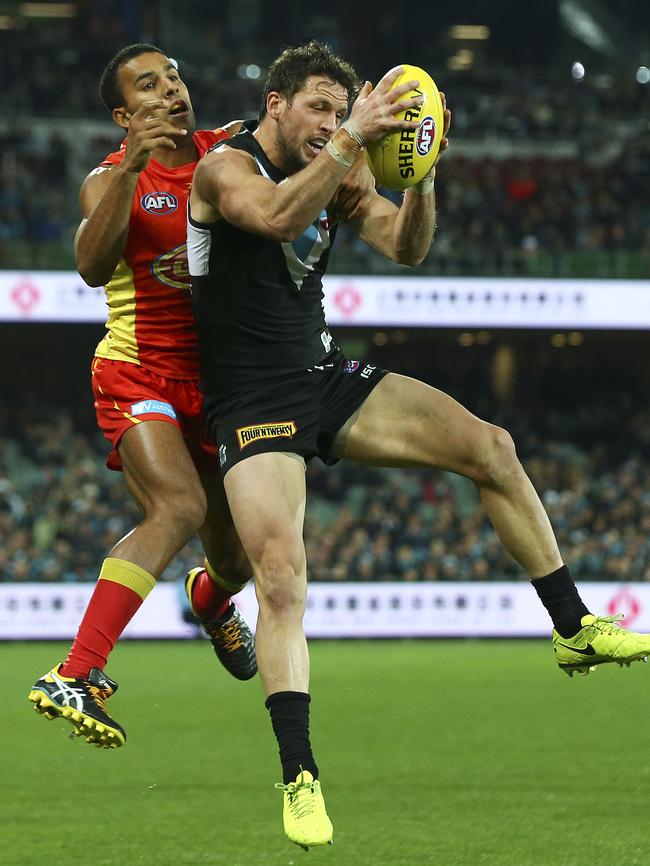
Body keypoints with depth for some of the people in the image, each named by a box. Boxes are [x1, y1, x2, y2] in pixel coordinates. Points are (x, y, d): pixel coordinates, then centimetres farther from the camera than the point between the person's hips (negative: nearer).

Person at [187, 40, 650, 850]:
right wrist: (351, 139, -37)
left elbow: (406, 247, -1)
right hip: (253, 403, -7)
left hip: (327, 378, 7)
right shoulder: (225, 167, -12)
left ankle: (574, 631, 8)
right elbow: (275, 216, -33)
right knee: (282, 578, -21)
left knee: (489, 447, -3)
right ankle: (299, 780, -20)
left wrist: (420, 174, -18)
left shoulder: (333, 179, 8)